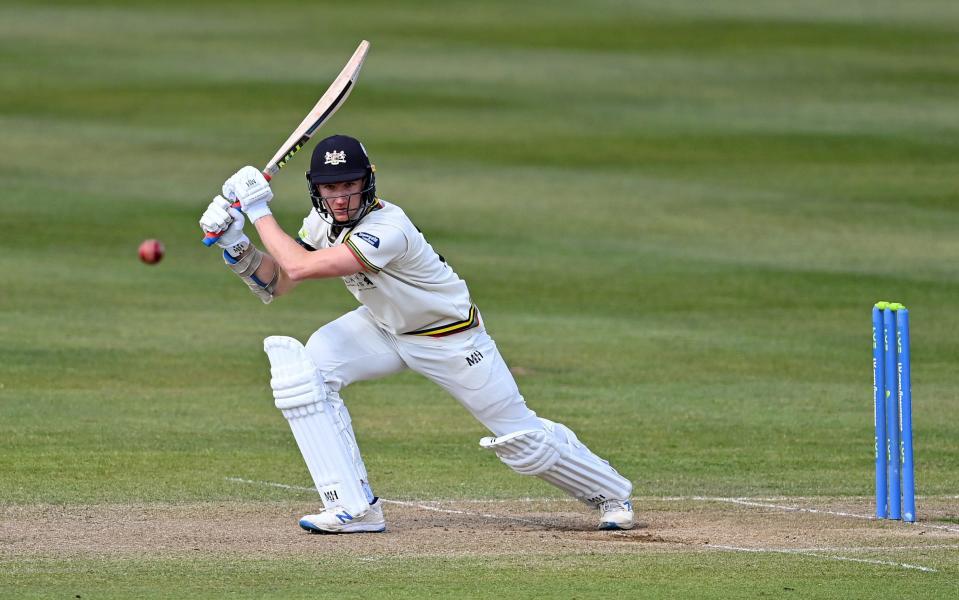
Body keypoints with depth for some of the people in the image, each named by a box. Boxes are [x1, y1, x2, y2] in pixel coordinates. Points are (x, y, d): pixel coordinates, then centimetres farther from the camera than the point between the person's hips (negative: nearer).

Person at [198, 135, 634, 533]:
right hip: (382, 328, 6)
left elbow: (299, 267, -41)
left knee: (523, 441, 1)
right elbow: (275, 284, -5)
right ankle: (353, 508, -14)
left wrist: (259, 211, -32)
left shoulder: (387, 227, -36)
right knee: (303, 369, -18)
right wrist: (234, 243, -19)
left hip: (451, 336, -6)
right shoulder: (322, 222, -11)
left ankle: (611, 493, 31)